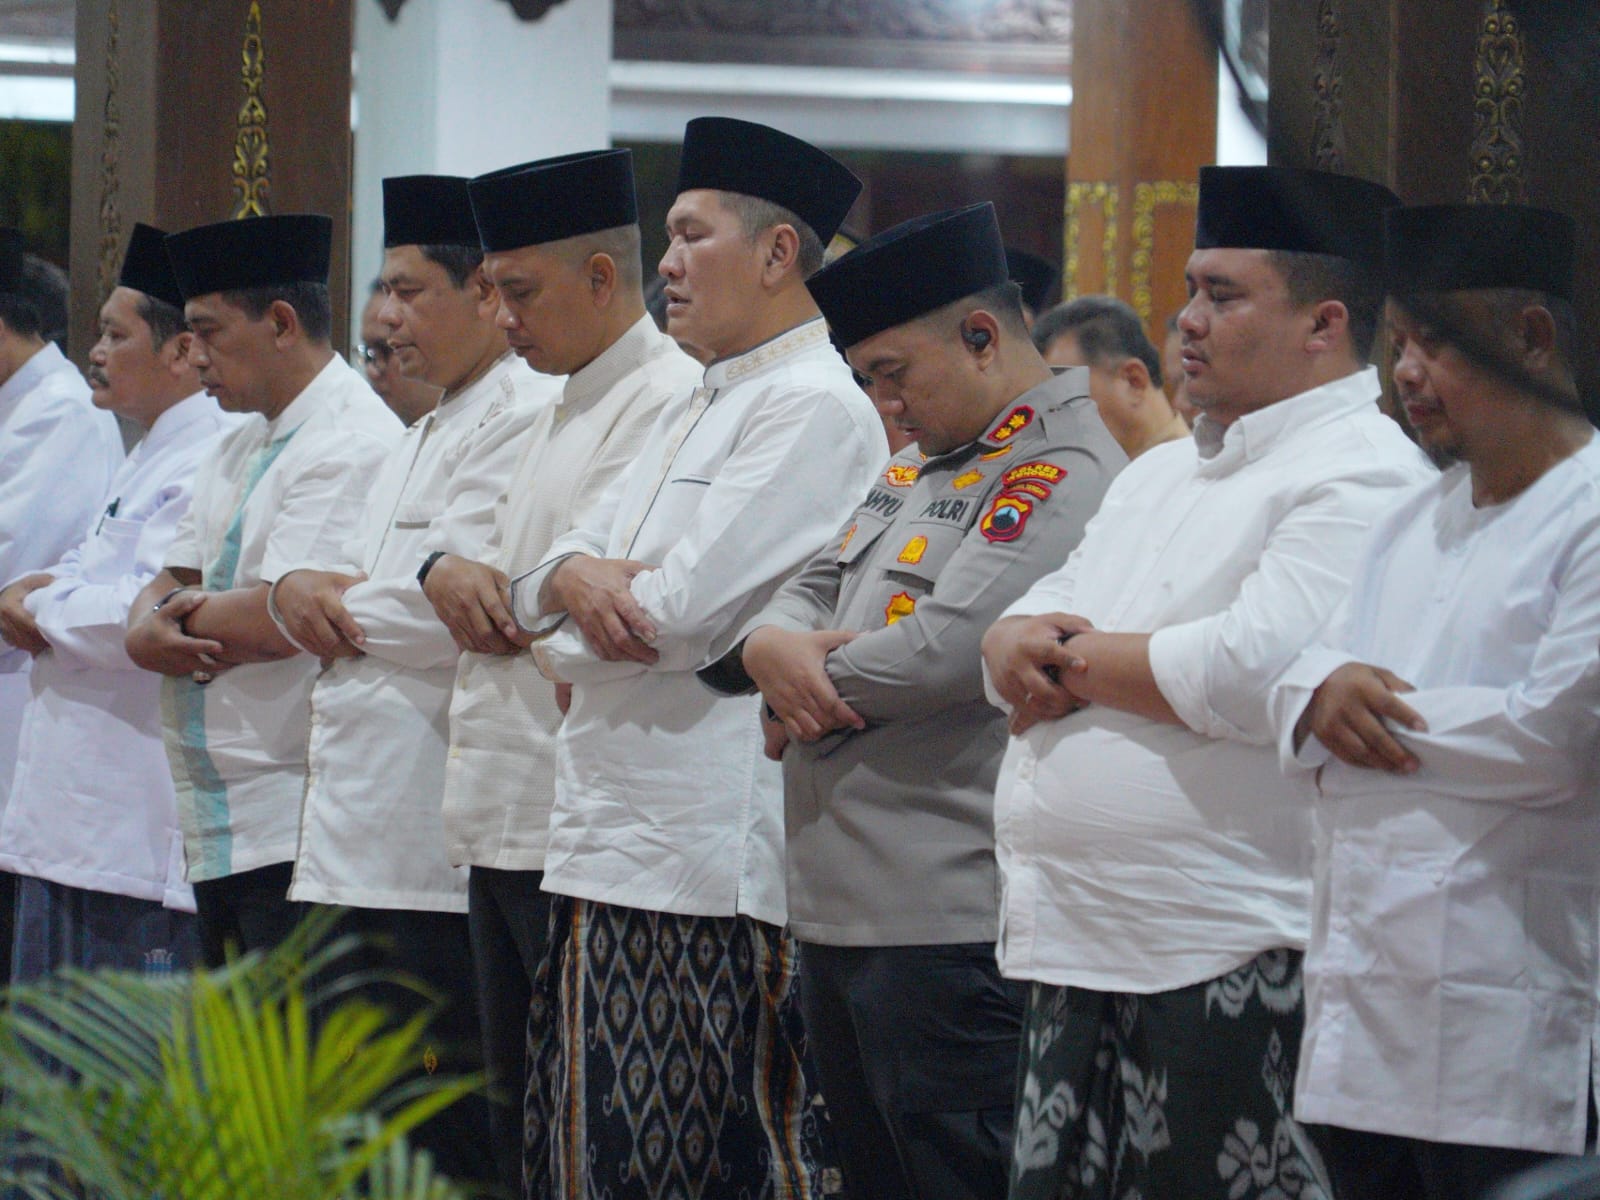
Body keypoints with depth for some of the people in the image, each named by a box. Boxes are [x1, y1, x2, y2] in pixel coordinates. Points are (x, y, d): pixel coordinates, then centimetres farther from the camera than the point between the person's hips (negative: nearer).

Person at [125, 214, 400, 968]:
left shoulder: (352, 444, -14)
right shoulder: (239, 449, 19)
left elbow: (281, 620, -21)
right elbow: (167, 588, 15)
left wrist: (186, 615, -3)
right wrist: (153, 630, -9)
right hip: (219, 828, 10)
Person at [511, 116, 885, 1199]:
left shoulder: (815, 408, -9)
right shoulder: (694, 411, 22)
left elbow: (683, 615, -16)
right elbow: (538, 586, 19)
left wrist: (575, 598, 3)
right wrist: (571, 578, -5)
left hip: (710, 868, -9)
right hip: (611, 845, 9)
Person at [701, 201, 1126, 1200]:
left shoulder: (1066, 471, -12)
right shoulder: (920, 466, 19)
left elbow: (943, 649, -21)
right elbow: (811, 588, 18)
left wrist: (802, 701, -4)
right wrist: (771, 643, -7)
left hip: (948, 930, -10)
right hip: (842, 915, 10)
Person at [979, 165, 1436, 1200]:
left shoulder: (1362, 476, -10)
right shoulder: (1163, 475, 22)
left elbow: (1251, 674, -21)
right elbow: (1035, 620, 23)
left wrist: (1073, 660, -6)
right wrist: (1020, 647, -3)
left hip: (1233, 970, -9)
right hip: (1084, 956, 9)